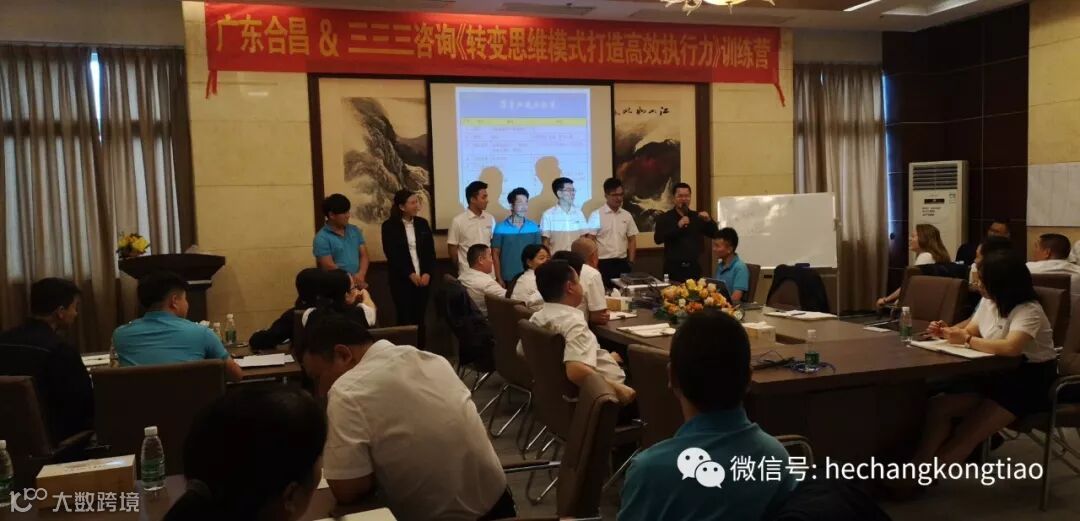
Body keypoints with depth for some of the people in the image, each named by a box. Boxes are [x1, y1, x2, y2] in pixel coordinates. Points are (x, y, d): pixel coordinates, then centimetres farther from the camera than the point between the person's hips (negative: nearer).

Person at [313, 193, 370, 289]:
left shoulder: (355, 230, 11)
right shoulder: (321, 238, -8)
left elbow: (364, 255, 8)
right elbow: (329, 267, -13)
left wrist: (361, 275, -12)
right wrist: (353, 280, -16)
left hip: (358, 283, 5)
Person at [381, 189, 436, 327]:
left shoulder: (422, 223, 9)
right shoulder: (389, 226, -4)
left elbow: (431, 251, 7)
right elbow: (391, 255, -9)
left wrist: (428, 273, -7)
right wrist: (410, 274, -13)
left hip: (423, 278, 4)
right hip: (402, 279, -4)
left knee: (420, 318, 6)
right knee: (405, 319, -3)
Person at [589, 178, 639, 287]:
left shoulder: (627, 215, 8)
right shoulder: (596, 215, -5)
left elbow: (632, 239, 14)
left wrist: (631, 262, 7)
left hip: (622, 263, 4)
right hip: (604, 263, -4)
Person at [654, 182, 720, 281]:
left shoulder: (697, 217, 13)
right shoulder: (664, 218, 2)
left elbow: (714, 235, 10)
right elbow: (657, 239, -13)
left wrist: (709, 221, -9)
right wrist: (677, 226, -20)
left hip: (694, 268, 3)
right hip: (673, 268, -3)